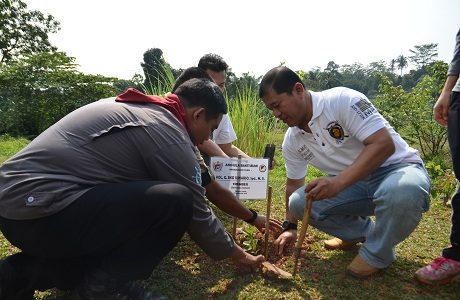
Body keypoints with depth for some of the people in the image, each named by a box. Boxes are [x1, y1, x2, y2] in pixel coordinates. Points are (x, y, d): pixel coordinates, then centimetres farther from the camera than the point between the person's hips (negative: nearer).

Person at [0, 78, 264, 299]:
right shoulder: (169, 135, -11)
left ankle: (27, 273, 18)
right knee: (175, 201, -18)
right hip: (40, 210, -10)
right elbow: (197, 213, -3)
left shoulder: (136, 107, 16)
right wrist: (239, 255, 15)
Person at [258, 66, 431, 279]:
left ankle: (377, 253, -9)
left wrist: (338, 182, -38)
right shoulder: (291, 141, -1)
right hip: (353, 184, 6)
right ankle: (360, 230, 13)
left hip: (397, 167, -5)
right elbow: (294, 184, 12)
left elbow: (384, 144, -29)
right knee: (299, 203, -13)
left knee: (401, 192, -40)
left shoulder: (342, 100, -22)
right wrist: (290, 226, 15)